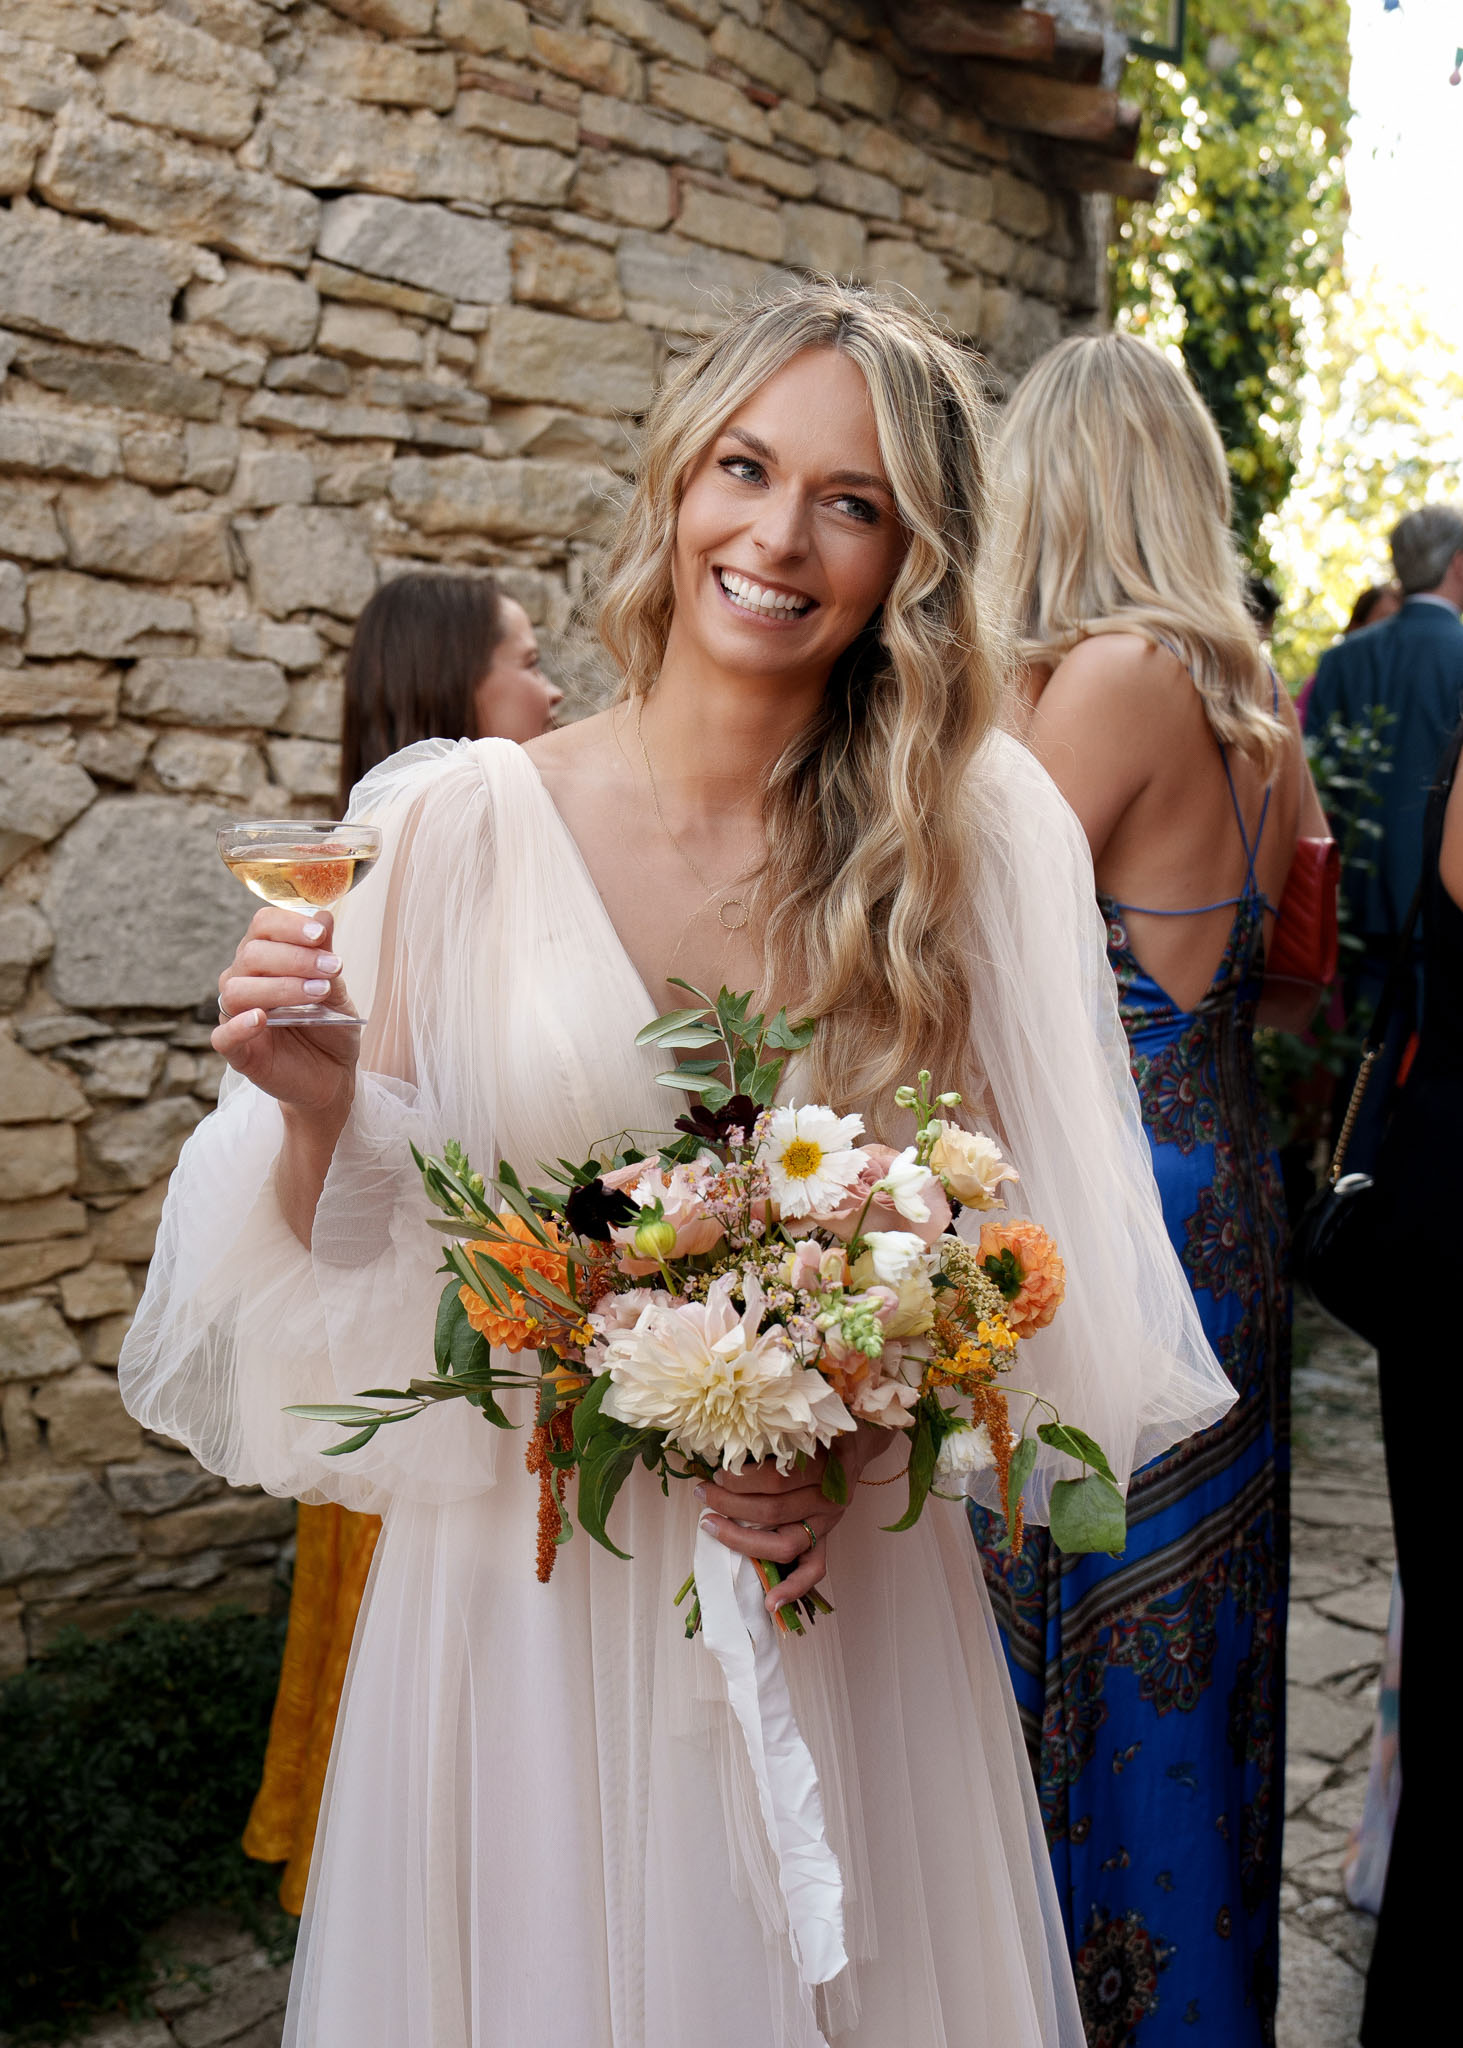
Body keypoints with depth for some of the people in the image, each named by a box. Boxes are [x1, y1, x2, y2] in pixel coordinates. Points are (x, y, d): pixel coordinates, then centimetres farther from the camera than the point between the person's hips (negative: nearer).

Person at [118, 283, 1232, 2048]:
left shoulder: (977, 836, -5)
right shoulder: (459, 821, -9)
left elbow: (1016, 1216, 1)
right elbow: (356, 1267, -4)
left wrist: (866, 1431, -14)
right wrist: (319, 1109, -23)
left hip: (847, 1592, 2)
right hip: (521, 1580, -1)